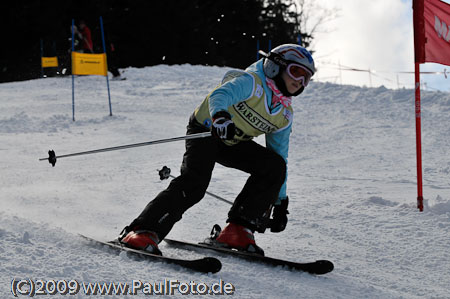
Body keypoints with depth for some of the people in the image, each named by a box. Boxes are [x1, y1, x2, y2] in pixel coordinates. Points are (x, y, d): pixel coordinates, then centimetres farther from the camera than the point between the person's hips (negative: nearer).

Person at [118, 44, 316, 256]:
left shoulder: (284, 115, 2)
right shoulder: (252, 82, -18)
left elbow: (279, 155, 10)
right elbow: (220, 95, -37)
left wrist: (280, 202, 7)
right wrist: (220, 116, -61)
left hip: (234, 144, 7)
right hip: (206, 130, -7)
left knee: (274, 165, -16)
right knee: (193, 185, -28)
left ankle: (238, 230, -18)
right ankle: (143, 231, -25)